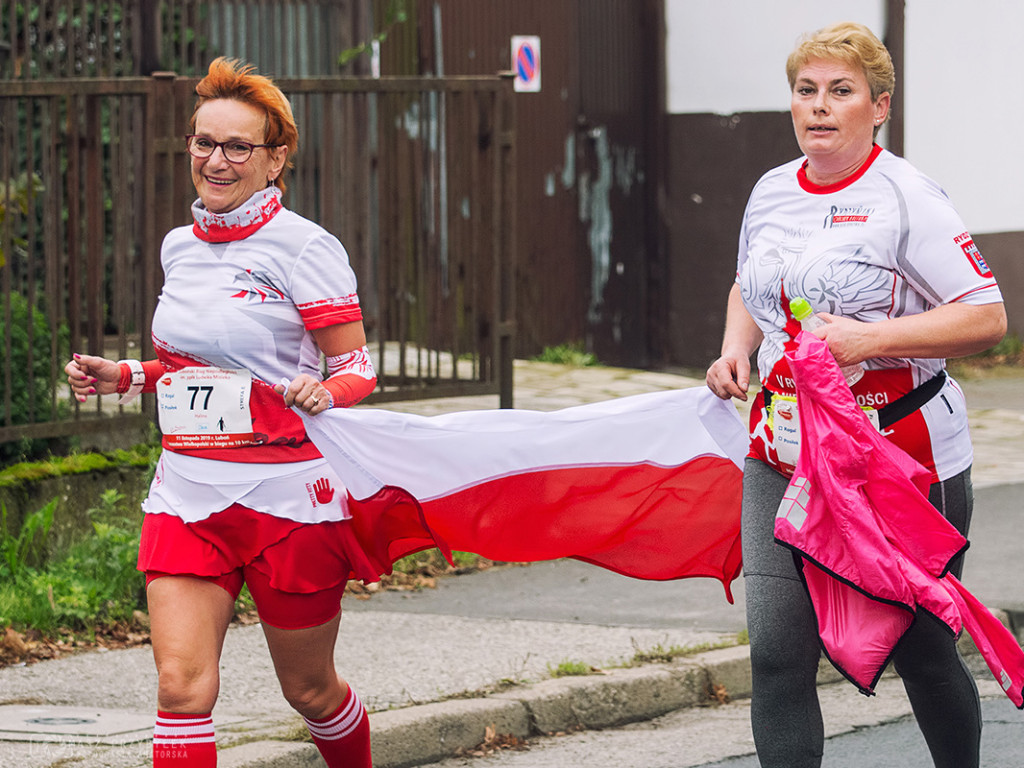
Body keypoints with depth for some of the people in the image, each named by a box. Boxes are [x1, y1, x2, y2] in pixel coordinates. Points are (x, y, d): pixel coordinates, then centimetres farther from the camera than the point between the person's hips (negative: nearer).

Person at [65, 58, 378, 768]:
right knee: (181, 683, -12)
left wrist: (323, 394, -28)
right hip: (189, 495, 5)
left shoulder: (305, 248, -8)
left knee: (309, 690, 10)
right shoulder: (179, 248, 10)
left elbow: (359, 369, -7)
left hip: (287, 495, -5)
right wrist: (124, 377, 10)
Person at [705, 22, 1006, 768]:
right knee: (777, 650, -7)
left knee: (921, 648, 10)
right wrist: (735, 349, 8)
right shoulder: (771, 192, 9)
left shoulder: (905, 196, -10)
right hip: (783, 455, 5)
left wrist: (870, 337, -23)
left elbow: (987, 318, -15)